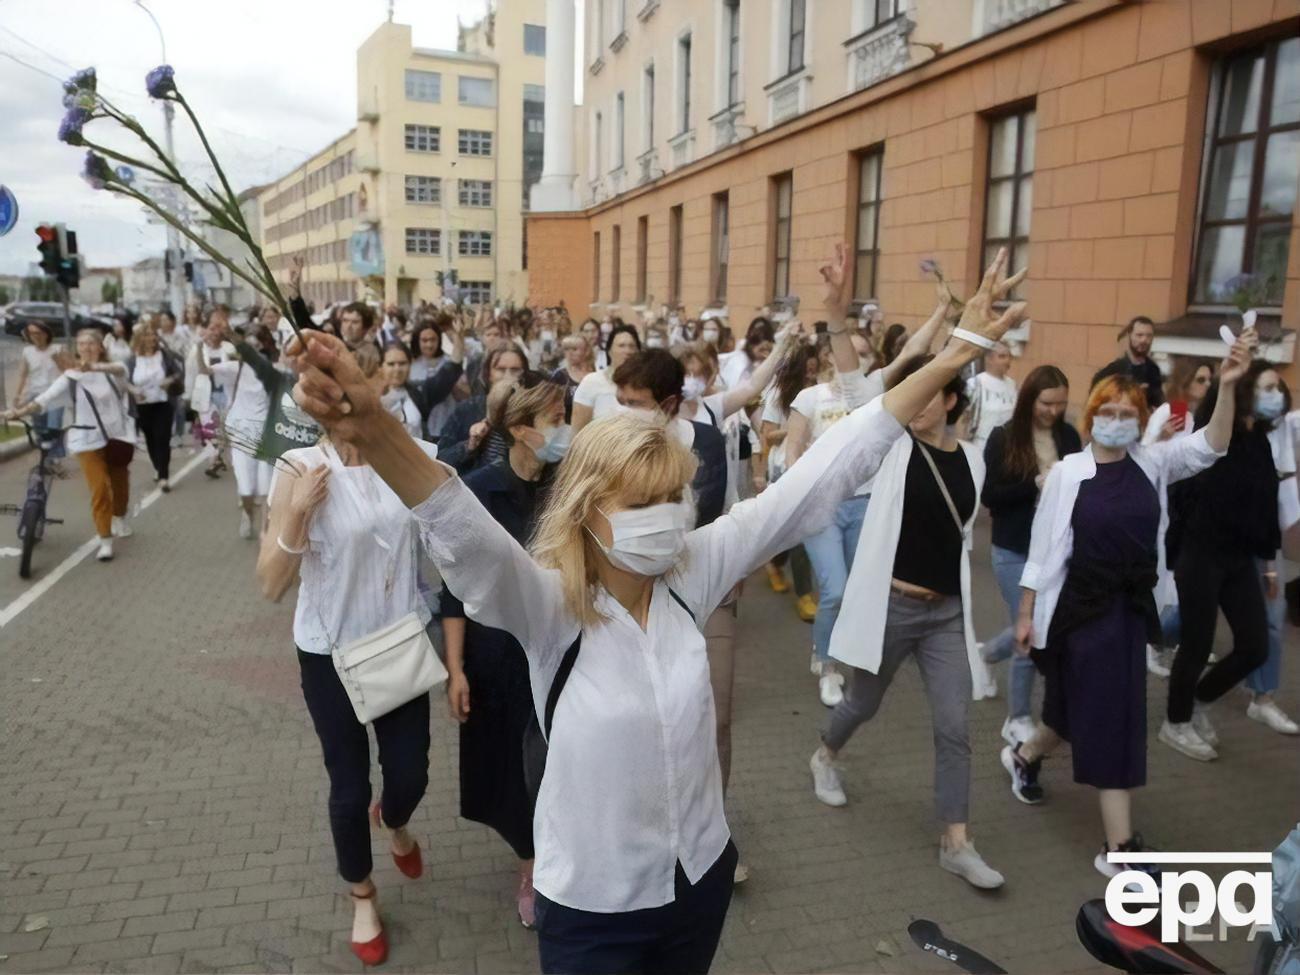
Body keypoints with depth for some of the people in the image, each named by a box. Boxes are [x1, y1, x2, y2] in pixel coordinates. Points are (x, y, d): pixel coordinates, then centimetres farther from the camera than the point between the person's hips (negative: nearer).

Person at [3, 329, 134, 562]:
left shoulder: (112, 370, -4)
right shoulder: (70, 377, -4)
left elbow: (119, 369, -29)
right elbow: (46, 398, -16)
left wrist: (95, 367, -51)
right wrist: (20, 412, -33)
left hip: (118, 435, 2)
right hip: (88, 439, -1)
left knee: (120, 481, 17)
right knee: (99, 487, -10)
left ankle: (119, 518, 45)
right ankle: (105, 540, -3)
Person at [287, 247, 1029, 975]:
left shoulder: (692, 573, -12)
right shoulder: (548, 605, -22)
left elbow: (815, 485, -13)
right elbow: (466, 538, -42)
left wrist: (951, 359, -14)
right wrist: (376, 434, -62)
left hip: (701, 875, 4)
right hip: (593, 906, -4)